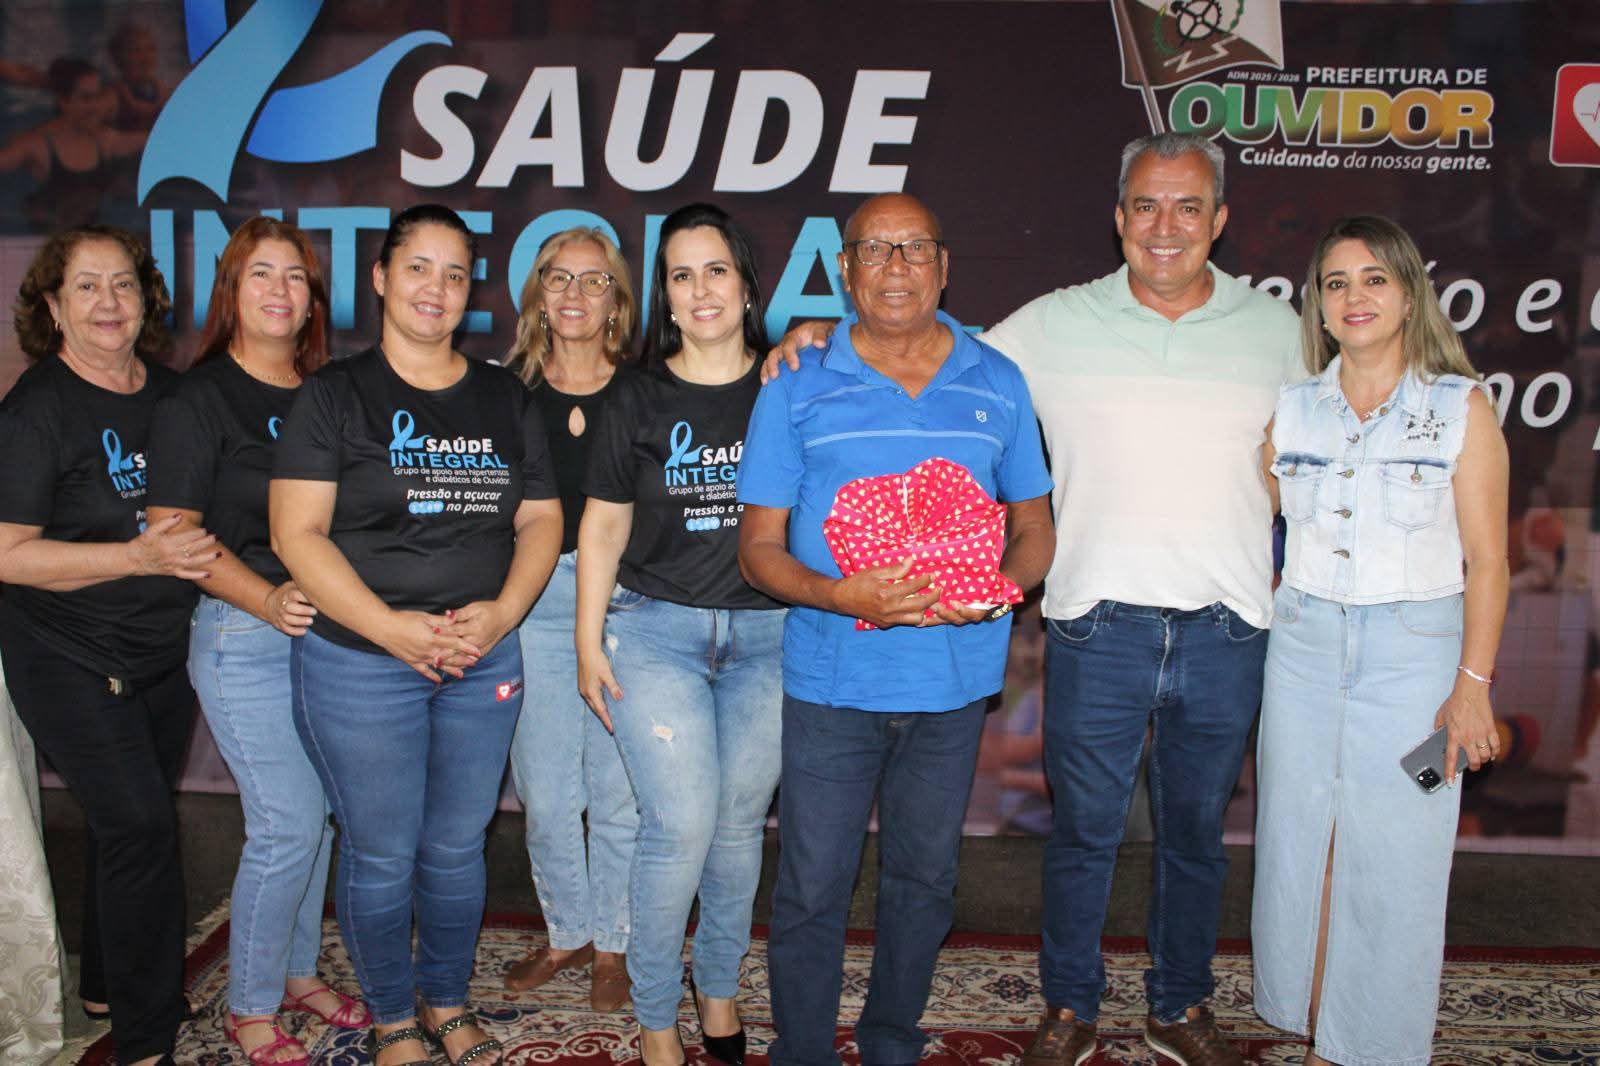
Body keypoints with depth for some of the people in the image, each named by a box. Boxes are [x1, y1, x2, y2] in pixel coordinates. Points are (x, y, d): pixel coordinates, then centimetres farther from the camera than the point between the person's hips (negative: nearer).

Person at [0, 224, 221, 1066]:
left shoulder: (170, 393, 4)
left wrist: (198, 548, 1)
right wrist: (139, 557, -27)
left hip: (164, 651, 6)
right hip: (70, 659, -6)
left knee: (132, 823, 15)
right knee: (139, 824, -9)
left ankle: (107, 984, 36)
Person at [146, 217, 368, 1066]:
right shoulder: (197, 400, -5)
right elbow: (173, 530, -9)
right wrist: (267, 599, -20)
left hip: (328, 630, 5)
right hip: (243, 638, -5)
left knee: (317, 813, 12)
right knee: (288, 823, -5)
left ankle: (298, 972, 32)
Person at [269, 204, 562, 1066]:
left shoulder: (505, 399, 8)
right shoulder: (336, 394, -3)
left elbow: (542, 519, 7)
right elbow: (296, 533, -9)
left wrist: (500, 613, -9)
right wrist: (389, 626, -18)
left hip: (484, 661, 3)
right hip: (359, 662, -3)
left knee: (458, 848, 14)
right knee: (381, 856, 8)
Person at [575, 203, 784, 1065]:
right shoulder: (639, 397, 4)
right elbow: (603, 524, 7)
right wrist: (588, 643, 2)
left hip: (766, 632, 1)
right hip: (655, 627, -1)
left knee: (740, 821, 9)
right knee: (681, 824, -7)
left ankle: (718, 987, 32)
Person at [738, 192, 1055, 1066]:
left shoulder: (998, 385, 6)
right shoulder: (797, 389, 0)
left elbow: (1034, 527, 11)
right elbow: (758, 548, -1)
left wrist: (1003, 583, -11)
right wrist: (837, 595, -20)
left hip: (955, 679, 2)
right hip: (831, 678, -2)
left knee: (923, 881, 16)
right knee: (812, 889, 4)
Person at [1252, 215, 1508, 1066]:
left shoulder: (1462, 407, -1)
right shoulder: (1293, 407, 7)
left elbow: (1487, 560, -3)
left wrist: (1473, 684, -8)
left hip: (1412, 650, -3)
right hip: (1303, 644, 3)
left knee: (1394, 855, 2)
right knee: (1301, 844, 7)